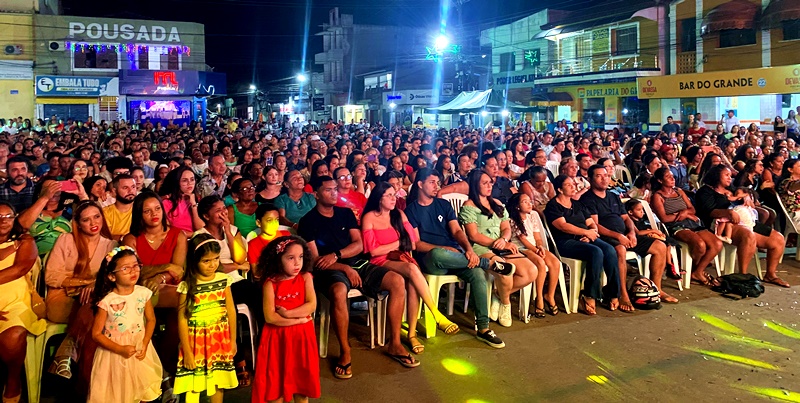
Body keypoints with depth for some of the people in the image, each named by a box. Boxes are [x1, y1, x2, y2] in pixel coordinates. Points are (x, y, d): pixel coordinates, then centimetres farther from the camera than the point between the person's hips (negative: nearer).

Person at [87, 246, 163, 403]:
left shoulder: (143, 293, -10)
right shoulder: (107, 301, -20)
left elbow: (151, 320, 1)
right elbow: (96, 334, -14)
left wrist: (145, 344, -11)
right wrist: (120, 349, -20)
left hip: (139, 349, 3)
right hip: (115, 352, -3)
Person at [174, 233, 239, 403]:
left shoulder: (224, 280, -4)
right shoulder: (187, 286, -13)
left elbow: (231, 312, 3)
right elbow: (182, 319, -10)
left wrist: (232, 340, 6)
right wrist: (187, 351, -9)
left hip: (219, 340, 3)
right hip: (196, 341, -3)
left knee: (218, 382, 14)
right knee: (193, 386, 4)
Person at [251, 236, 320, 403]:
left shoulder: (305, 277, -4)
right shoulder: (270, 283, -9)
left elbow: (311, 305, -13)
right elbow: (270, 317, -16)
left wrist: (287, 313, -20)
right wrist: (299, 319, -15)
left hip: (301, 336, 1)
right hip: (277, 337, -1)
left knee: (301, 377, 11)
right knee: (276, 379, 8)